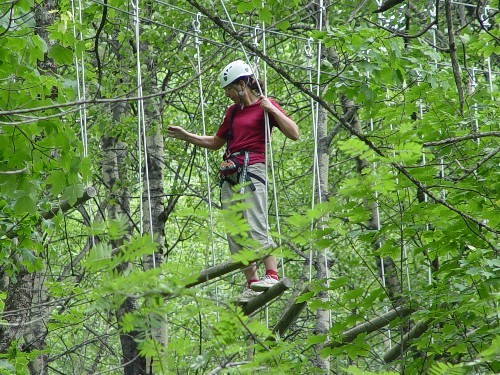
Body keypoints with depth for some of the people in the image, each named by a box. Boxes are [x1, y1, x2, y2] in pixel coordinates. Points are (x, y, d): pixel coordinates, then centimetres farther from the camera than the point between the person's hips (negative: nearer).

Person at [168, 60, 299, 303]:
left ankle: (272, 274, -23)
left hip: (252, 170, -7)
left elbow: (294, 134, -9)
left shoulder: (266, 106, 2)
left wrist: (271, 109, -13)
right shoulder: (232, 111, 24)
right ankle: (252, 283, -2)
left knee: (255, 226, -20)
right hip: (230, 174, 8)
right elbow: (215, 143, 35)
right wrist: (186, 136, 29)